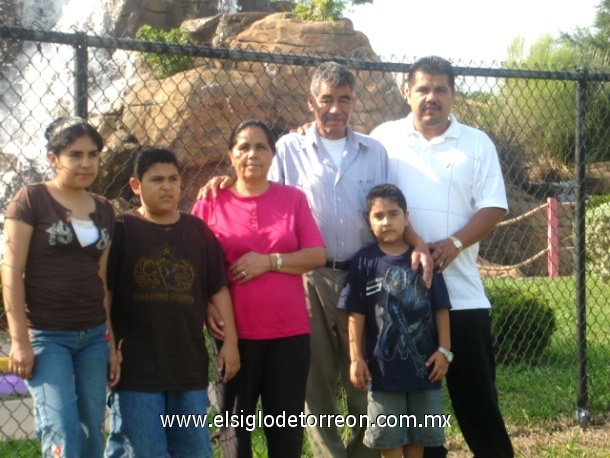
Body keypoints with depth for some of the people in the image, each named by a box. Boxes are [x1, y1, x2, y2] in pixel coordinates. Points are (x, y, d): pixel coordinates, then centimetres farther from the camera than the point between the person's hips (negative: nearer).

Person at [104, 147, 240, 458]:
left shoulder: (197, 230, 9)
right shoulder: (122, 230, -2)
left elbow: (218, 288, 11)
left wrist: (230, 341, 7)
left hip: (189, 364, 4)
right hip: (136, 367, -4)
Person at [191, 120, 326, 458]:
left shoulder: (293, 199, 7)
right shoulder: (211, 203, 2)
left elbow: (317, 255, -1)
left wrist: (269, 261, -12)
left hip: (289, 332, 1)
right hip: (234, 332, -1)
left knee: (287, 428, 6)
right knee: (235, 426, 7)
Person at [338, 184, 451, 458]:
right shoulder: (364, 261, -3)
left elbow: (440, 308, 3)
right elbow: (356, 314, -2)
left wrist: (443, 350, -2)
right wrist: (356, 358, -6)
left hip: (424, 363, 1)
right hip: (383, 366, -1)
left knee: (419, 434, 11)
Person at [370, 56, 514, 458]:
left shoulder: (477, 144, 6)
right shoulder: (385, 138, 6)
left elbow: (493, 208, 1)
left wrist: (454, 243, -16)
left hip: (461, 292, 0)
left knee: (476, 389, 2)